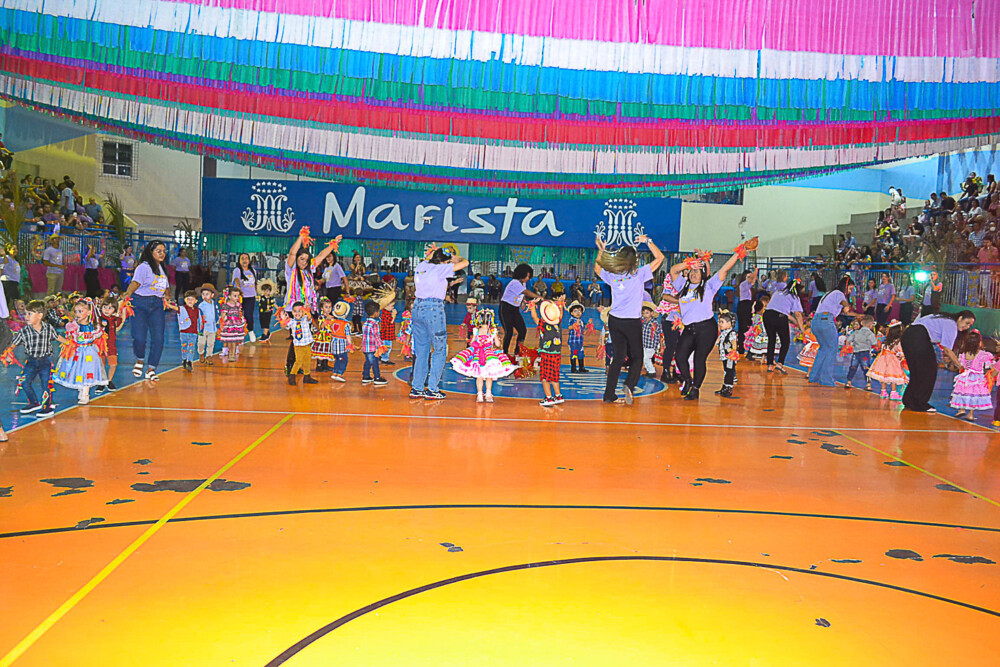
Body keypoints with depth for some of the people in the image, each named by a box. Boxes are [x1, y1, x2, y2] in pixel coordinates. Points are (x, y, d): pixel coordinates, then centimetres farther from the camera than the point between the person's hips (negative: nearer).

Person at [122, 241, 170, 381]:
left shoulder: (162, 268, 18)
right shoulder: (144, 267, -4)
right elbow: (135, 284, -14)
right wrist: (126, 297, -24)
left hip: (157, 306, 5)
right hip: (140, 303, -5)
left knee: (158, 338, -7)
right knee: (139, 337, -14)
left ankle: (151, 369, 4)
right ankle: (140, 360, 18)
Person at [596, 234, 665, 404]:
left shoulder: (612, 276, -1)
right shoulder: (639, 274, -12)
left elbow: (597, 267, 20)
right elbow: (659, 258, -5)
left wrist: (601, 250, 20)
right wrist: (647, 241, 1)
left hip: (614, 320, 4)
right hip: (632, 322, -4)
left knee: (618, 358, 12)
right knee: (637, 357, 11)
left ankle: (609, 395, 10)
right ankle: (629, 385, -14)